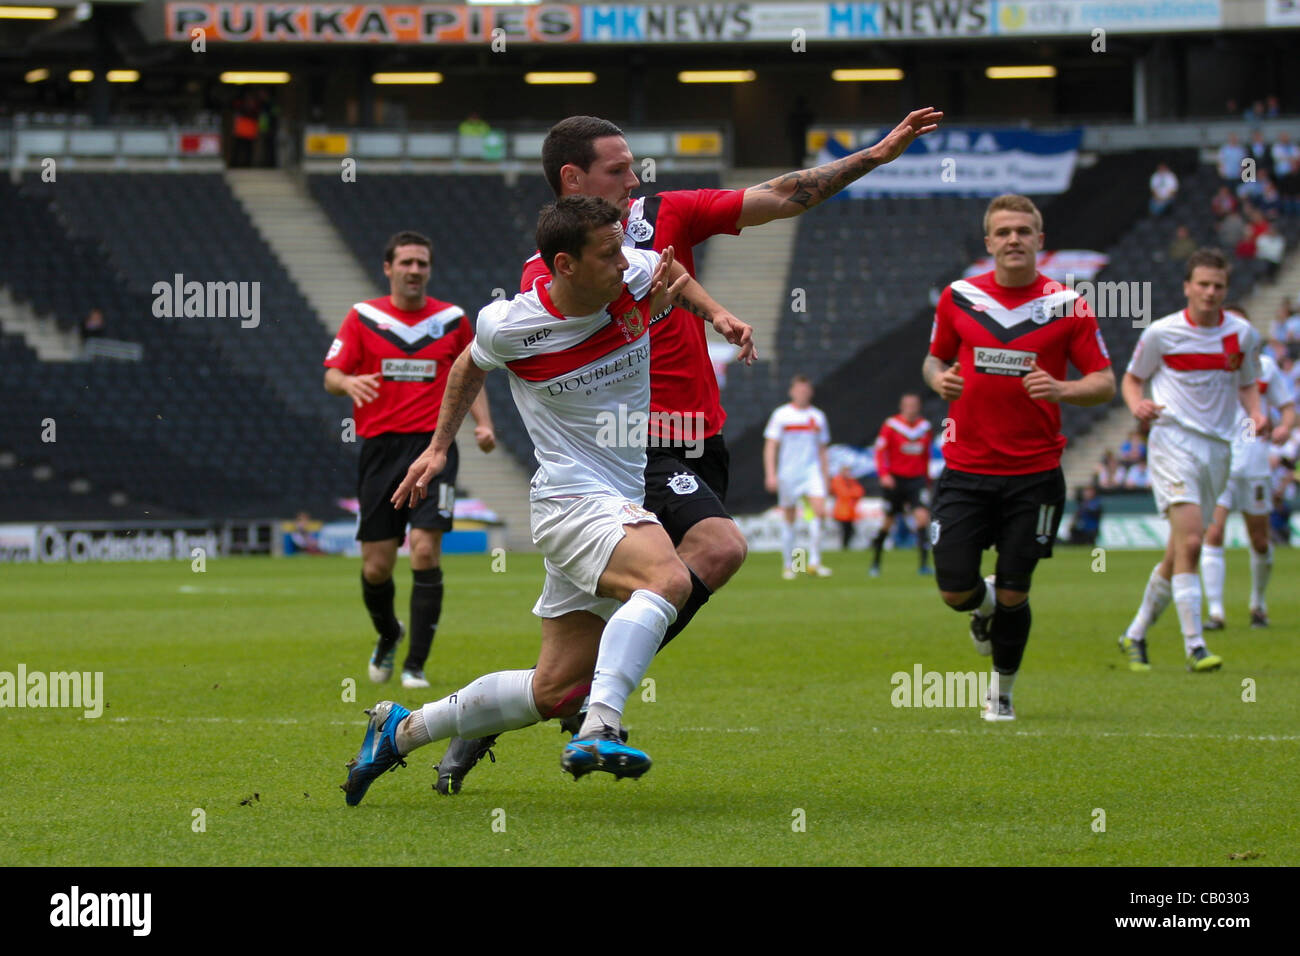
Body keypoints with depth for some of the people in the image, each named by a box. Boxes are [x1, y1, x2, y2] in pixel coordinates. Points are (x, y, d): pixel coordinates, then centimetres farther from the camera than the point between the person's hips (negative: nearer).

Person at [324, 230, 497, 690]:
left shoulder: (452, 320, 7)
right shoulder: (362, 317, 4)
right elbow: (331, 376, 3)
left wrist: (483, 424, 1)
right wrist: (348, 383, -21)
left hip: (434, 446, 0)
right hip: (380, 447, 0)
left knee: (425, 549, -16)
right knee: (376, 566, 1)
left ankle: (416, 664, -7)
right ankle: (388, 636, 34)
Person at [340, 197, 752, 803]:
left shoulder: (635, 273, -3)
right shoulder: (508, 327, -12)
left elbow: (672, 269, 23)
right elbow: (471, 365, 13)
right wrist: (439, 446, 20)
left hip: (624, 503, 6)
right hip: (571, 498, -6)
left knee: (555, 690, 6)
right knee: (668, 577, -36)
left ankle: (400, 730, 21)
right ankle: (598, 732, -43)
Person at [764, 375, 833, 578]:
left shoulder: (818, 416, 10)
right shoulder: (780, 415, -1)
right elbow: (770, 446, -3)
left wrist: (825, 476, 16)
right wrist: (770, 474, -13)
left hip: (812, 471, 2)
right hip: (788, 474, -2)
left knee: (820, 511, -17)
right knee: (788, 520, 3)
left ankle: (814, 563, -14)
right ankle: (788, 566, 15)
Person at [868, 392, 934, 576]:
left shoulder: (925, 427, 6)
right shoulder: (891, 426, -5)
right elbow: (880, 451, -5)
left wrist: (926, 480, 22)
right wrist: (884, 474, -18)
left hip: (917, 480, 2)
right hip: (895, 480, -2)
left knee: (922, 516, -16)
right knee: (888, 521, 6)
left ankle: (924, 563, -17)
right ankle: (875, 562, 25)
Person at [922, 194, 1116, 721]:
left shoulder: (1067, 305, -3)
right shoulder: (958, 298, 3)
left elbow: (1105, 382, -1)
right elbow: (935, 359, 17)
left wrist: (1062, 389, -21)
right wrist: (939, 378, -7)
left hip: (1035, 474, -1)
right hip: (966, 468, 1)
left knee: (1013, 594, 1)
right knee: (955, 589, -6)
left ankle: (1002, 692, 25)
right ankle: (985, 605, 33)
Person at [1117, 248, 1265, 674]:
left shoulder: (1243, 334, 7)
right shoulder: (1161, 333, -2)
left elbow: (1248, 383, 21)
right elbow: (1132, 378, 10)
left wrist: (1256, 414, 1)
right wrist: (1137, 404, -12)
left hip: (1218, 446, 4)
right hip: (1173, 442, -4)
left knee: (1178, 554, 8)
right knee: (1189, 541, -20)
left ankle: (1136, 634, 26)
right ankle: (1194, 646, -21)